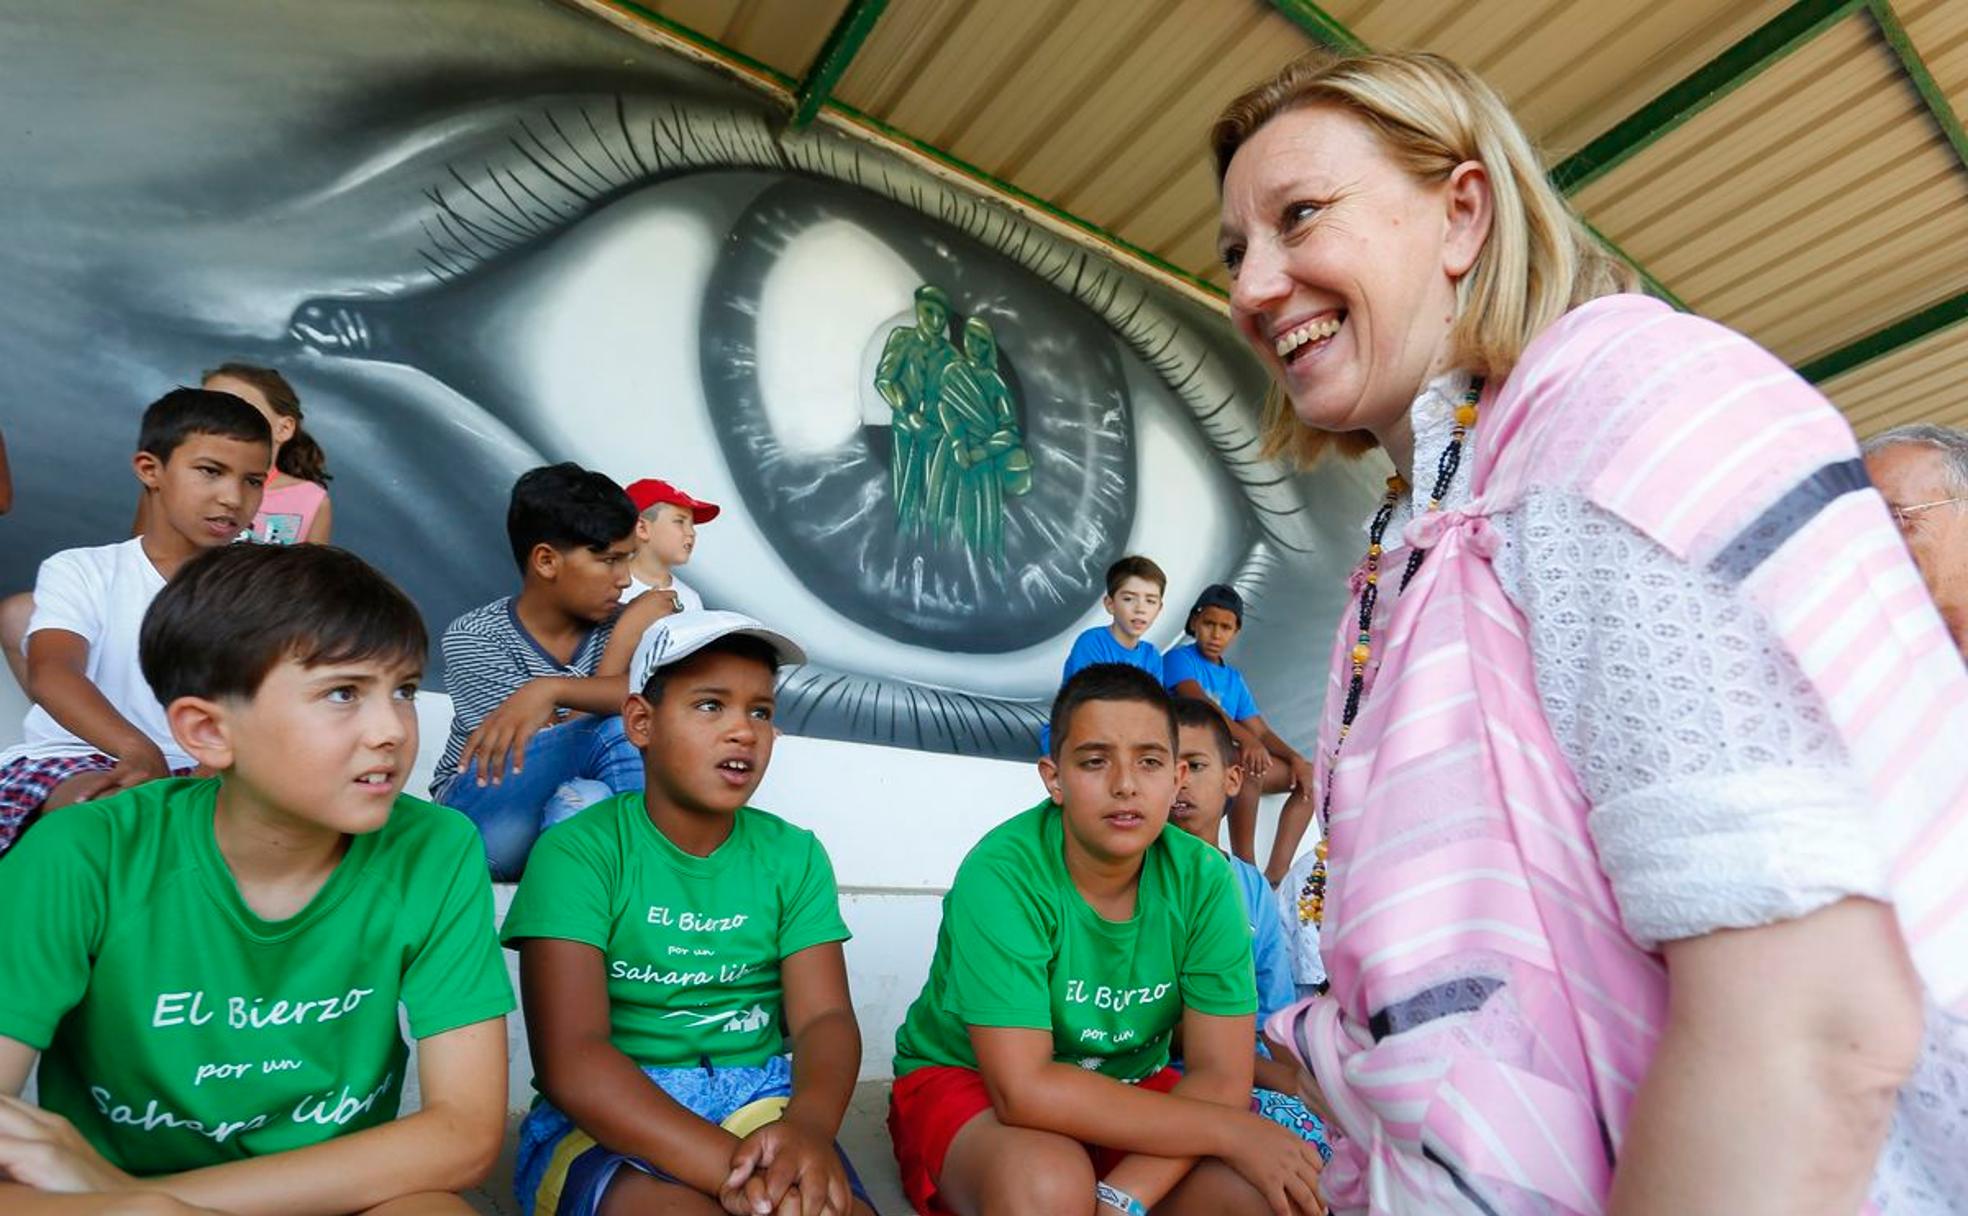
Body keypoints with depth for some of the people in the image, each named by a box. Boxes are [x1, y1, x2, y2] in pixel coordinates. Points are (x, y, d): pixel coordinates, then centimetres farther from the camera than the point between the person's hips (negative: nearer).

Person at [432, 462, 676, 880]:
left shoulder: (617, 624, -5)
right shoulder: (473, 637, -13)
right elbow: (548, 744, -20)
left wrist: (551, 690, -39)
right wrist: (631, 631, -21)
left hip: (566, 799, 3)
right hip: (477, 811, -3)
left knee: (589, 803, -35)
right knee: (615, 730, -29)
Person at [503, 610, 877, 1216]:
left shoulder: (793, 854, 3)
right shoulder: (577, 851, -8)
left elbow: (825, 1018, -4)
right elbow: (570, 1059, -18)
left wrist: (810, 1125, -28)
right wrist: (729, 1167, -30)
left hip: (757, 1097, 3)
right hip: (606, 1119, -3)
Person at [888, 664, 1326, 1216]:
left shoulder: (1204, 880, -13)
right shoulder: (1001, 875, -26)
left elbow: (1221, 1078, -14)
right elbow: (1024, 1089, -29)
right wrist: (1228, 1131, -26)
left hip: (1125, 1087, 4)